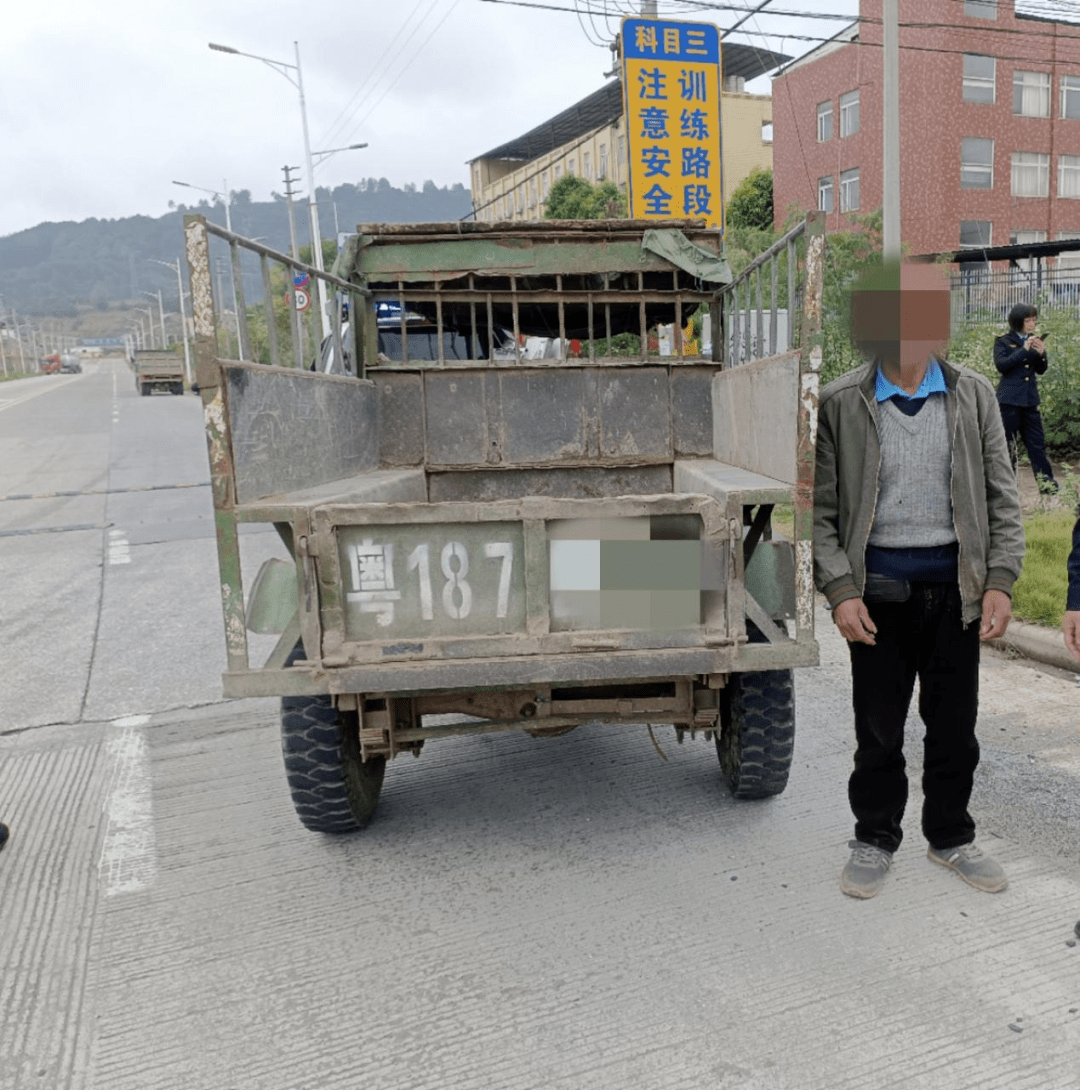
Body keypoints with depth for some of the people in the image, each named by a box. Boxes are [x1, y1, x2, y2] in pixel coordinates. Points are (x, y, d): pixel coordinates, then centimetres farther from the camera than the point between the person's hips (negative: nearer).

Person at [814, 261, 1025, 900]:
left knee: (955, 722, 14)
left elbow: (1002, 498, 5)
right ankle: (876, 839, 30)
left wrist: (1001, 582, -4)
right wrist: (840, 590, -12)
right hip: (879, 586, -2)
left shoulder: (974, 396, 4)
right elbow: (822, 508, -4)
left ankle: (951, 836, 35)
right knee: (878, 725, 9)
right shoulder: (841, 404, -4)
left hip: (955, 583, 2)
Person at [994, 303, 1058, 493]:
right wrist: (1024, 350, -18)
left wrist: (1041, 353, -5)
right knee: (1008, 442, -1)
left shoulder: (1034, 340, 14)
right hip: (1010, 399, -4)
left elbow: (1041, 370, 13)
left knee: (1037, 442, 4)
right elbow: (1001, 365, -14)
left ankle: (1046, 481, 6)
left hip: (1030, 399, 5)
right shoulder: (1004, 341, 0)